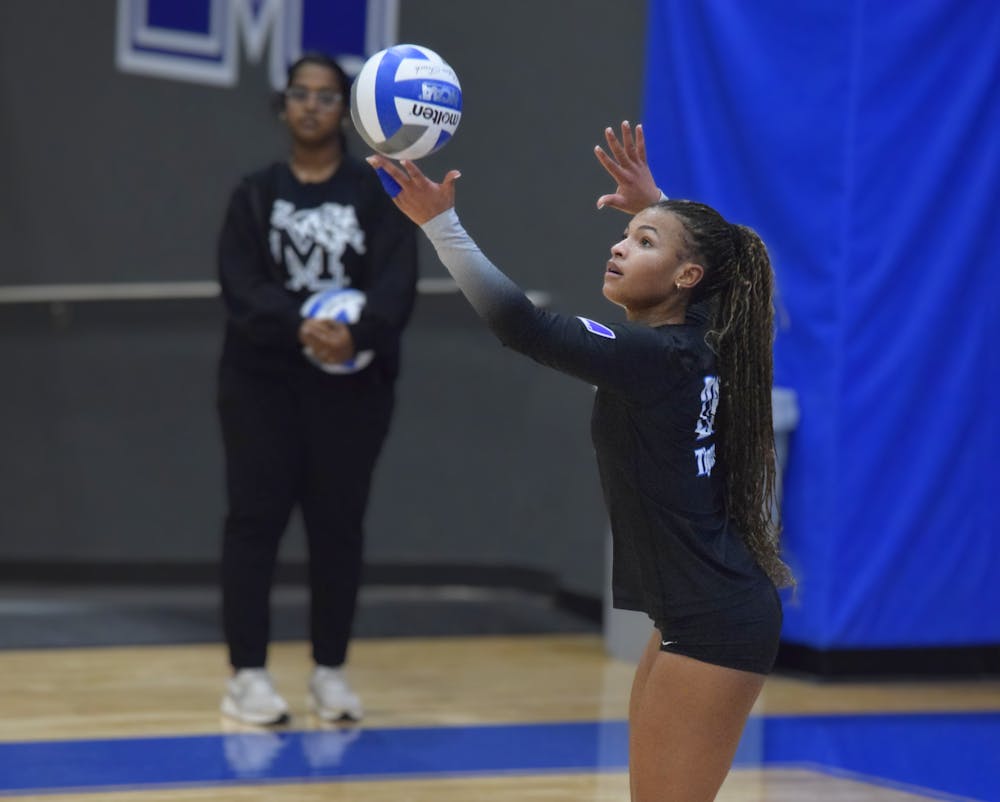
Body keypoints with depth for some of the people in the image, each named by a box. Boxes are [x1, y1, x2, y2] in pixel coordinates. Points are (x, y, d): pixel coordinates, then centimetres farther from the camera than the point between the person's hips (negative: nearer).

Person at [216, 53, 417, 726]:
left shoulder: (377, 195, 4)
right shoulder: (255, 195, 6)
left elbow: (397, 285, -9)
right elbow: (242, 287, -7)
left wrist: (355, 334, -29)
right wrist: (302, 330, -25)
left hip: (353, 385, 0)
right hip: (264, 380, 0)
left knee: (339, 524, 4)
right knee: (255, 520, -2)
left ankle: (331, 671, 13)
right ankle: (248, 673, 2)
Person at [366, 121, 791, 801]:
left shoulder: (655, 357, -19)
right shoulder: (700, 340, 5)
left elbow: (525, 328, -27)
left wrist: (440, 223, -28)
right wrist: (654, 203, 23)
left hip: (713, 628, -10)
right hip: (703, 612, 10)